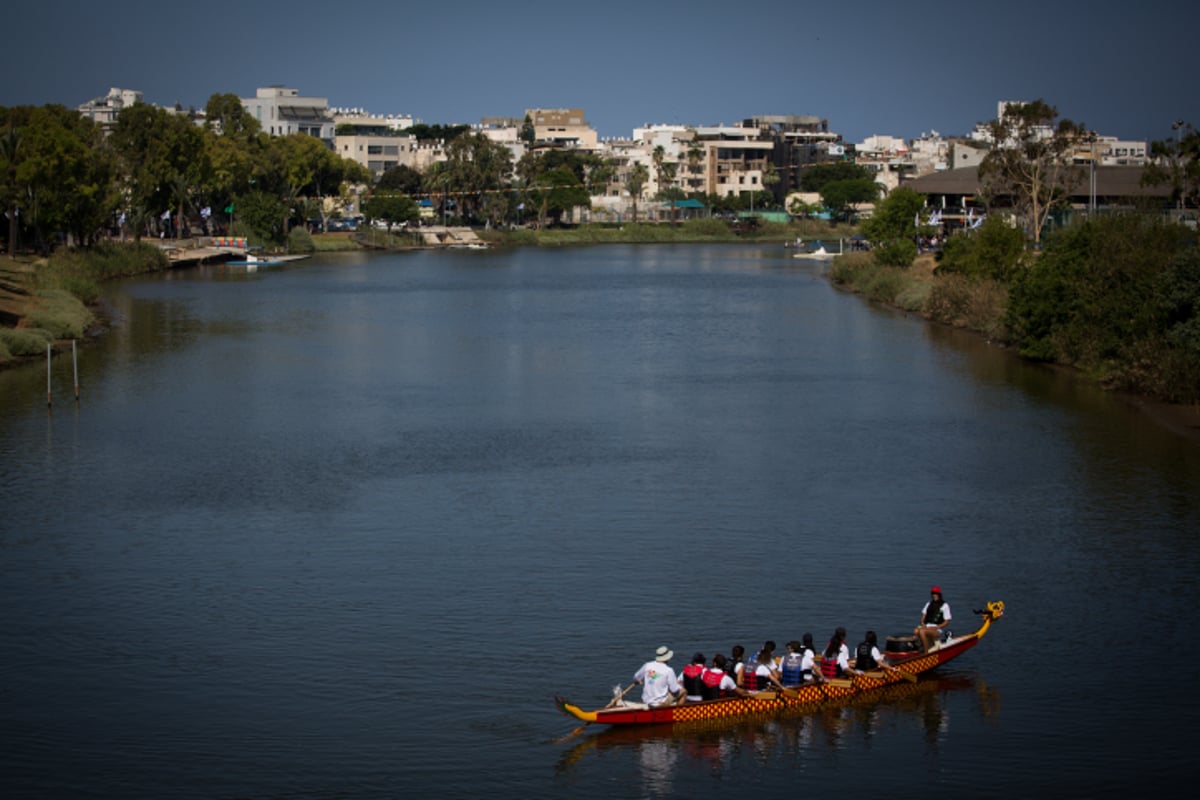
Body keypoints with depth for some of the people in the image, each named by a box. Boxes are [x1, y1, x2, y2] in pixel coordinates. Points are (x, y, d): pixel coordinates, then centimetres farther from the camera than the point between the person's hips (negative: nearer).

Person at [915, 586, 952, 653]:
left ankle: (926, 653, -30)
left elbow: (946, 622, -1)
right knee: (916, 631, -31)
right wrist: (923, 624, -5)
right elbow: (923, 616, 17)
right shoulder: (929, 604, 18)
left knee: (922, 632, -37)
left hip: (937, 630, -5)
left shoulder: (945, 606, 2)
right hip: (926, 626, 5)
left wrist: (936, 627, -13)